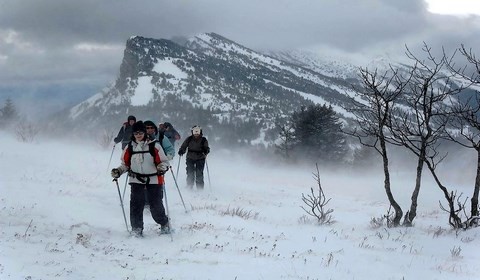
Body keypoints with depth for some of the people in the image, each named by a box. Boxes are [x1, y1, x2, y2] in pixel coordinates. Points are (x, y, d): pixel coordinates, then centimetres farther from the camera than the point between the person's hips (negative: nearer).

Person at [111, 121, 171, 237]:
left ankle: (164, 224, 23)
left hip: (154, 179, -2)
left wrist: (162, 168, -22)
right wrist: (118, 171, -1)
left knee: (156, 204, -1)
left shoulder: (154, 146, -5)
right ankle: (136, 228, 3)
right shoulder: (130, 147, 5)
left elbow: (163, 161, -2)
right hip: (136, 179, 2)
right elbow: (125, 164, 15)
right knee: (136, 203, -8)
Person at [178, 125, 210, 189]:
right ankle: (189, 187, 6)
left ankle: (200, 188, 1)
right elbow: (183, 147, 7)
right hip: (190, 158, 1)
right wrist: (181, 151, -13)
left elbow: (207, 148, 2)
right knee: (190, 173, -5)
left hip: (200, 159, -1)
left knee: (199, 174, -6)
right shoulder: (189, 139, 3)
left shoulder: (203, 140, 1)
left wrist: (205, 152, -21)